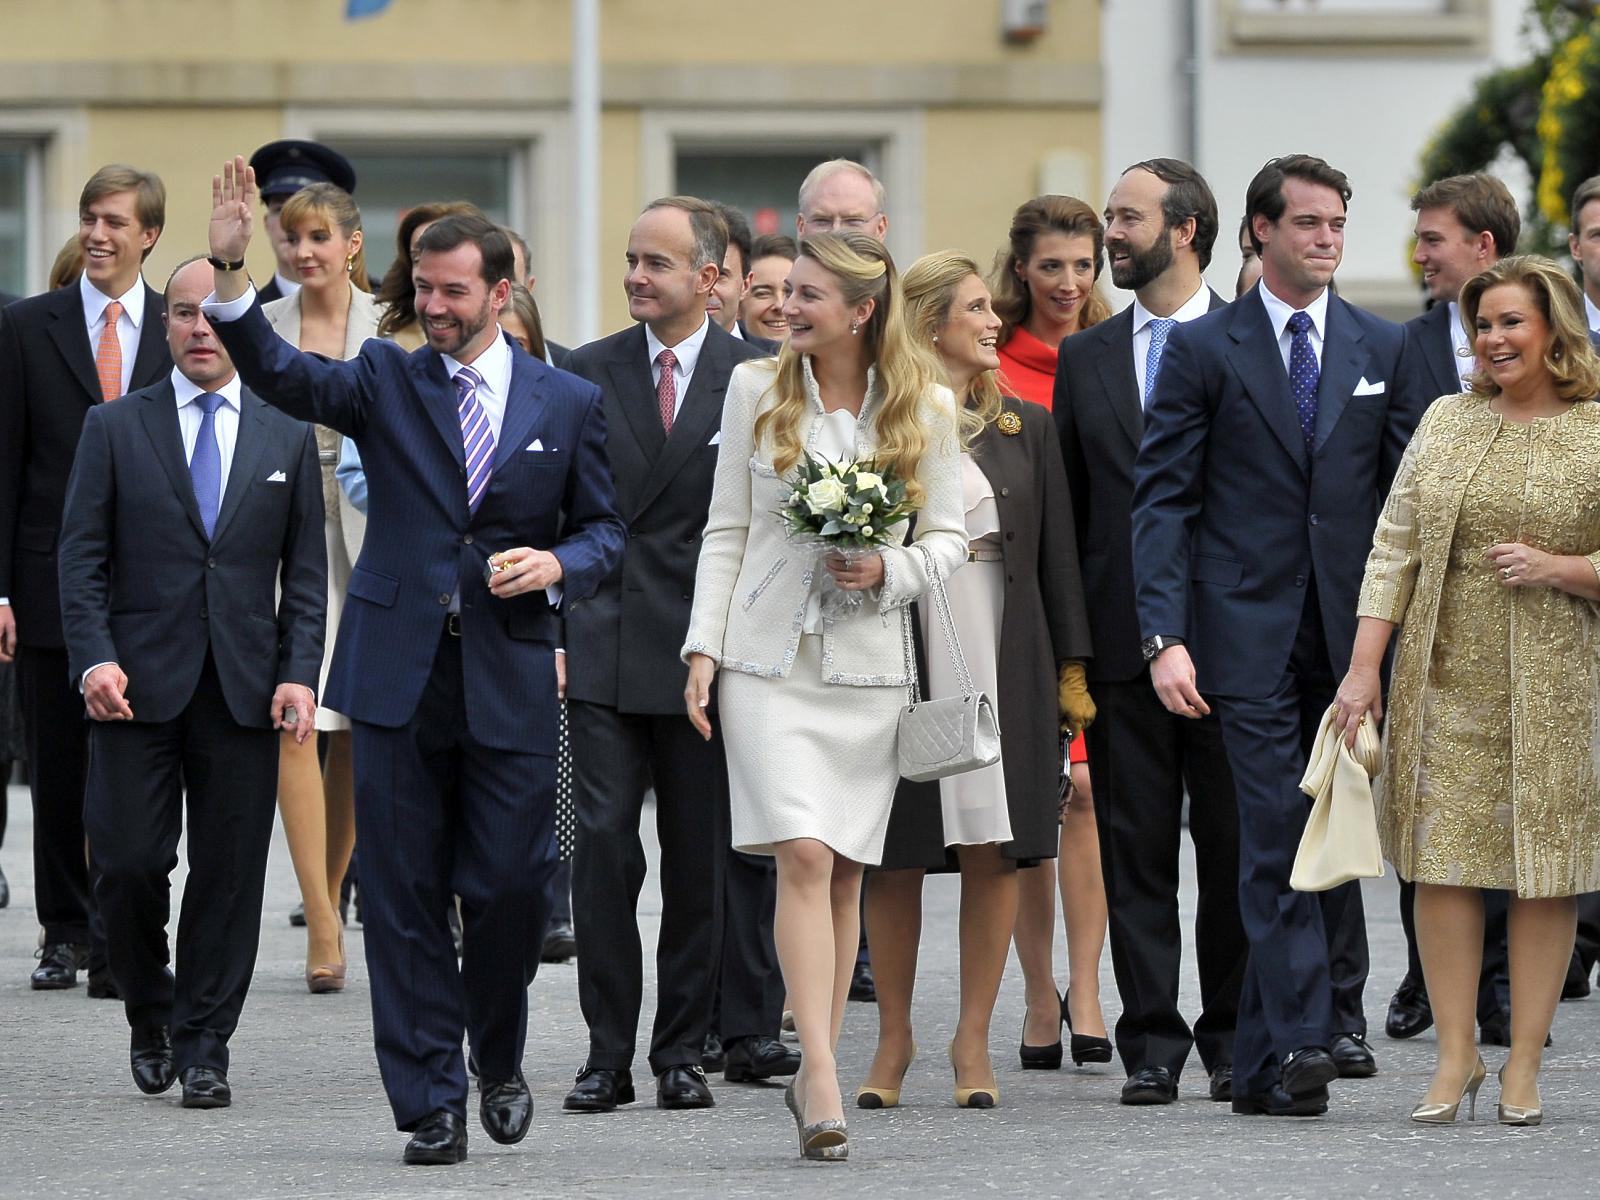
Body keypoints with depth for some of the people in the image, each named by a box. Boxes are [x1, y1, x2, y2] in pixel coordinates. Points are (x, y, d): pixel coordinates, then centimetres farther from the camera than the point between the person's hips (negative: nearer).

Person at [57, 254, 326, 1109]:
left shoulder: (287, 439, 11)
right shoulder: (115, 428, 6)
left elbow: (306, 573, 10)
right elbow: (81, 557, 2)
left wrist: (299, 674, -3)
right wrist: (95, 658, -11)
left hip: (246, 688, 1)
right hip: (139, 684, -1)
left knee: (229, 874, 0)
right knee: (130, 863, -5)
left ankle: (203, 1047, 9)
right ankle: (151, 1017, 19)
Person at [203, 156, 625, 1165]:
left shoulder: (568, 404, 7)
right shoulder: (387, 381, 5)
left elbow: (605, 530, 12)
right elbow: (280, 375, -11)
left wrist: (556, 566, -10)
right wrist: (229, 269, -26)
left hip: (512, 683, 0)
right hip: (400, 675, 0)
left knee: (510, 890, 0)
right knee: (404, 897, 1)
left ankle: (500, 1062, 26)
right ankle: (433, 1101, 7)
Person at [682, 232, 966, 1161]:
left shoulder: (925, 407, 3)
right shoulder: (757, 390, 6)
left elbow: (950, 537, 7)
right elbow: (726, 531, 8)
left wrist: (888, 571, -13)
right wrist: (704, 648, 1)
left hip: (869, 662, 1)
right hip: (768, 656, -1)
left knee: (844, 869, 4)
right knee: (804, 856, -13)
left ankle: (816, 1072, 14)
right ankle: (823, 1079, -18)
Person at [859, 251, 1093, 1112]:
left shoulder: (1025, 428, 11)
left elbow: (1057, 552, 11)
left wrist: (1071, 669, 7)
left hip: (1004, 659, 3)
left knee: (992, 848, 0)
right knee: (896, 855, 3)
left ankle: (973, 1042, 7)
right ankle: (893, 1040, 14)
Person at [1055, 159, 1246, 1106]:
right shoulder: (1085, 359, 11)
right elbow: (1067, 508, 11)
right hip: (1124, 636, 3)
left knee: (1235, 846, 3)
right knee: (1135, 849, 2)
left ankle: (1233, 1038, 13)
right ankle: (1153, 1045, 6)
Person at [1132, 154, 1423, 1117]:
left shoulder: (1382, 349, 10)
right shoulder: (1205, 349, 1)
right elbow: (1163, 498, -2)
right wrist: (1166, 636, -13)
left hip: (1351, 631, 3)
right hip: (1251, 632, -3)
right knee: (1278, 838, -10)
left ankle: (1264, 1054, 19)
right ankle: (1303, 1038, -13)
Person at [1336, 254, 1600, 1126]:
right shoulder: (1447, 421, 10)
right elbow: (1395, 547, 8)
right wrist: (1365, 662, 1)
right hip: (1447, 676, 3)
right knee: (1443, 858, -1)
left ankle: (1524, 1063, 6)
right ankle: (1455, 1057, 5)